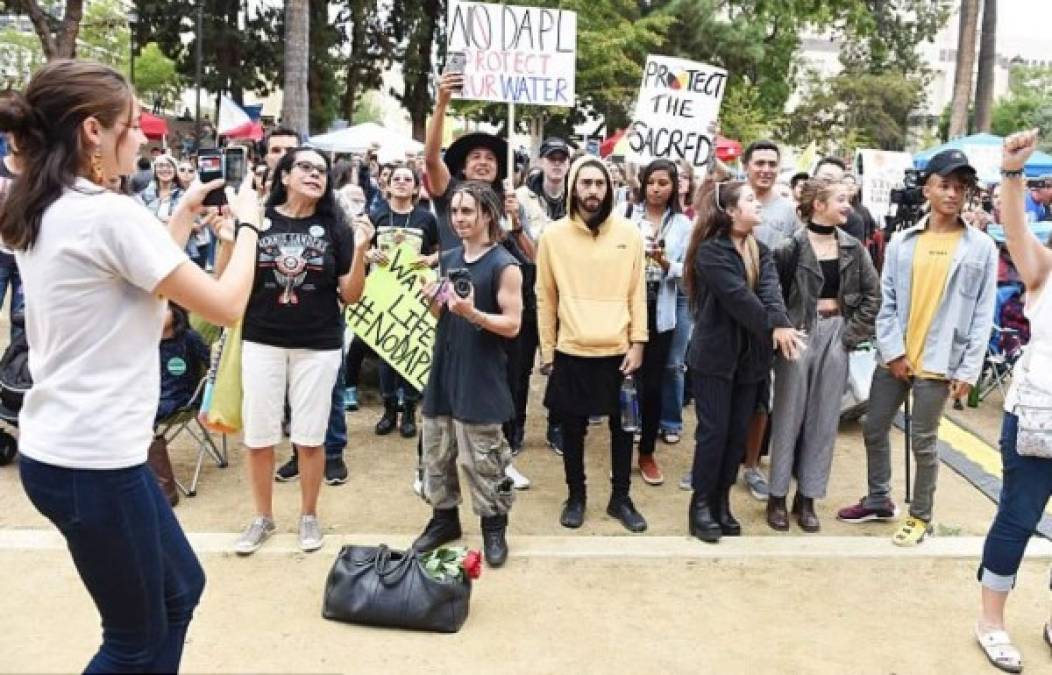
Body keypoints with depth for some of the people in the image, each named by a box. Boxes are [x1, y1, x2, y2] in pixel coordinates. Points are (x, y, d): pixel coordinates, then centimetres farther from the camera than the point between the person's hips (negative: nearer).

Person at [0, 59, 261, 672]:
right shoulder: (112, 214, -20)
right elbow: (226, 305, -16)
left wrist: (186, 213, 16)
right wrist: (247, 222, -2)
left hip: (58, 448, 10)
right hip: (92, 460, -10)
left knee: (181, 588, 23)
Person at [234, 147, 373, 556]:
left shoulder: (334, 227, -2)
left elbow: (351, 296, -2)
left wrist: (360, 249, -16)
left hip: (318, 346, 0)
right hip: (262, 342, 0)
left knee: (309, 437, 8)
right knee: (258, 436, 8)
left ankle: (309, 516, 27)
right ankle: (263, 517, 27)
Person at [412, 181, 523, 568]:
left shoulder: (504, 266, -10)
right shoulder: (448, 259, 10)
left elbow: (512, 325, -12)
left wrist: (473, 313, -25)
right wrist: (432, 300, -4)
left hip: (480, 377, -6)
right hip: (444, 370, 7)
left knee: (481, 459, -2)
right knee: (436, 452, 14)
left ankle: (494, 526, 16)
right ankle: (444, 517, 30)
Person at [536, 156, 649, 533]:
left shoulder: (629, 233, -1)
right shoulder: (554, 235, -2)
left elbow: (637, 292, 2)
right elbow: (545, 297, 2)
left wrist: (638, 343, -4)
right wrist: (547, 350, 1)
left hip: (618, 351, 1)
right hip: (571, 351, 0)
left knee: (622, 427, 11)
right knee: (573, 429, 11)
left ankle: (621, 498, 28)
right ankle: (576, 496, 29)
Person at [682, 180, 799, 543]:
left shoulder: (761, 251, 10)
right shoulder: (710, 251, -11)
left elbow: (769, 290, -9)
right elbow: (737, 296, -21)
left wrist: (780, 323, -27)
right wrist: (773, 326, -22)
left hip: (750, 355, 6)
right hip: (715, 355, -6)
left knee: (738, 432, 9)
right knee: (714, 430, -3)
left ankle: (721, 501, 20)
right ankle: (701, 504, 9)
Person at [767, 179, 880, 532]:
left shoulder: (853, 248, 4)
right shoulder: (793, 247, -10)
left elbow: (872, 294, 6)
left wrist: (853, 334, 0)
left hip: (836, 335, 4)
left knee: (824, 420, 7)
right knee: (789, 416, 4)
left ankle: (806, 498, 18)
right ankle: (777, 496, 15)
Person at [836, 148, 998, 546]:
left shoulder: (981, 248, -2)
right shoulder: (902, 241, 3)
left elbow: (983, 314, -3)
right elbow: (886, 301, 2)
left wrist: (968, 369, -8)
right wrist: (892, 351, -7)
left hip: (939, 363, -3)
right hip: (893, 358, 3)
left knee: (923, 442, 5)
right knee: (874, 431, 12)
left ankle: (921, 516, 23)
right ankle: (879, 501, 32)